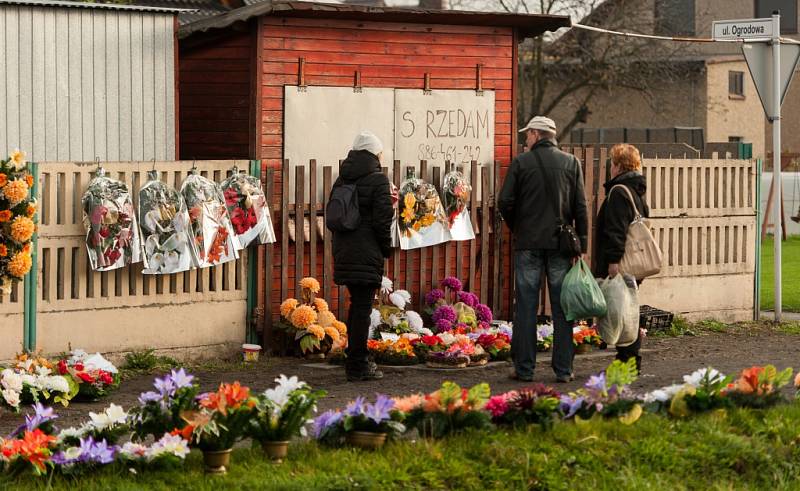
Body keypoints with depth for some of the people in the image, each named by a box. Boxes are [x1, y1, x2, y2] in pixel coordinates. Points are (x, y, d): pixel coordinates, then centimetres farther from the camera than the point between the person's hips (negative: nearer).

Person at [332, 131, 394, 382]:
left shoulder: (342, 179, 11)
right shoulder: (377, 179, -9)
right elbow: (382, 219, -13)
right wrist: (386, 247, 0)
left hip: (344, 251, 7)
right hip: (367, 254, -7)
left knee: (357, 304, 18)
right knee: (362, 307, -3)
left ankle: (356, 360, 26)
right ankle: (358, 366, -2)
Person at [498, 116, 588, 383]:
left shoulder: (521, 162, -1)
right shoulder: (571, 163, 4)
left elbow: (505, 202, -4)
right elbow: (580, 206, 1)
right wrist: (581, 242, 6)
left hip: (528, 244, -1)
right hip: (561, 244, 1)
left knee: (526, 307, 3)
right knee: (562, 308, 5)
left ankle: (524, 368, 3)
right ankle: (563, 369, 4)